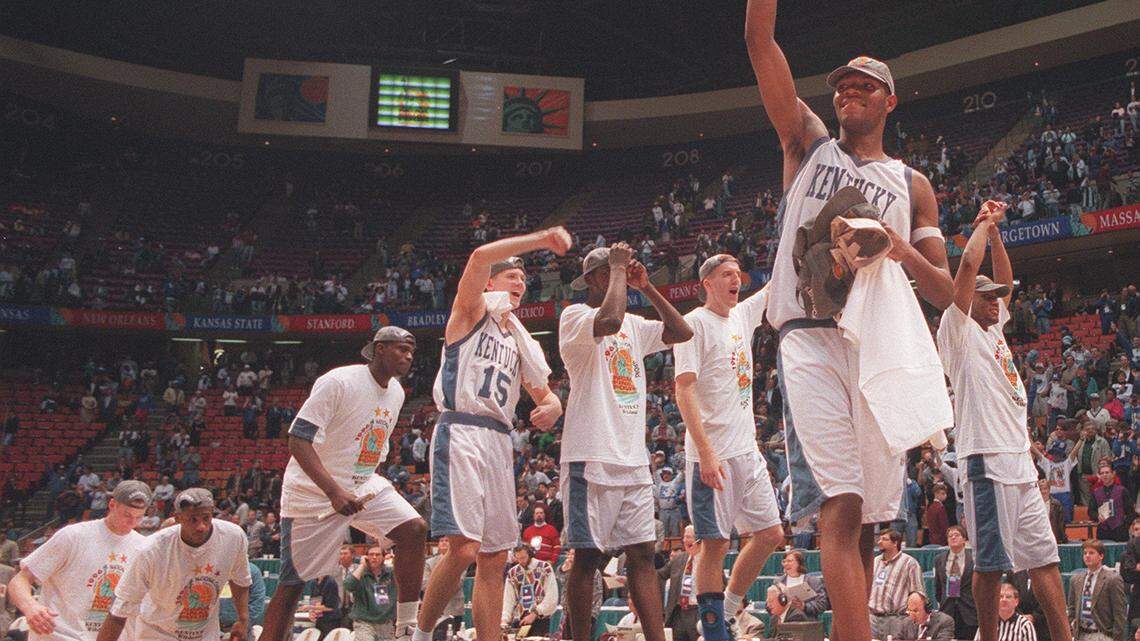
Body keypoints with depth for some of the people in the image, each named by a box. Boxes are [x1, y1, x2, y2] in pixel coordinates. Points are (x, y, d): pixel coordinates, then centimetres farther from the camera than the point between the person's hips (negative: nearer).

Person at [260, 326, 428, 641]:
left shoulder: (396, 393, 5)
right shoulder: (339, 382, -19)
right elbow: (298, 439, -23)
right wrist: (334, 492, -32)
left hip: (363, 486, 7)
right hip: (313, 492, -7)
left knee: (414, 530, -11)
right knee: (293, 583, -3)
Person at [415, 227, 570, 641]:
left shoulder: (518, 340, 25)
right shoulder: (472, 311, 6)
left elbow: (544, 393, 26)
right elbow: (479, 257, -13)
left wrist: (551, 408, 1)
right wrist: (542, 239, -15)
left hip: (499, 440, 8)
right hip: (460, 432, -8)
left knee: (494, 557, 5)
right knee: (464, 549, -17)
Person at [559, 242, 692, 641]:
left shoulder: (634, 325, 20)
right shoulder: (574, 317, -3)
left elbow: (682, 333, 17)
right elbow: (609, 321, -24)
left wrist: (646, 288, 11)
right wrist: (618, 269, -10)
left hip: (634, 459, 7)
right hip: (592, 458, -7)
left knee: (642, 554, 3)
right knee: (587, 556, -2)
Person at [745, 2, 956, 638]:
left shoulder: (912, 185, 22)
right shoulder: (809, 142, 20)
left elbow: (947, 295, 14)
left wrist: (904, 252, -5)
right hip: (812, 338, -2)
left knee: (867, 517, 3)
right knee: (840, 505, -17)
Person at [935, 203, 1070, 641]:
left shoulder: (993, 331, 22)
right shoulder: (958, 329, -1)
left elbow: (1004, 281, 32)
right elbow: (968, 264, -10)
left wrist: (995, 230, 23)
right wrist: (985, 223, 4)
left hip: (1020, 461, 9)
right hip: (988, 459, -9)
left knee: (1044, 555, 7)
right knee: (991, 562, -6)